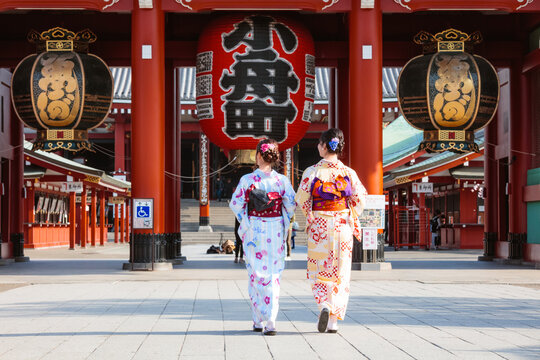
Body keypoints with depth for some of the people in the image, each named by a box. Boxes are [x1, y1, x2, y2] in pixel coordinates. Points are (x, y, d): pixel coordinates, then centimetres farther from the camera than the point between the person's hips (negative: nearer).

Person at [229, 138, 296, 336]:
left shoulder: (247, 179, -6)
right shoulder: (282, 180, -4)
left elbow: (236, 204, -5)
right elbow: (291, 205, -3)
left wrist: (245, 223, 9)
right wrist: (284, 224, 11)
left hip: (254, 230, 0)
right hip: (275, 232, 1)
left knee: (256, 274, 9)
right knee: (273, 275, 5)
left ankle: (258, 321, 10)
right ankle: (271, 321, -3)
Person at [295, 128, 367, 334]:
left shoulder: (312, 172, -6)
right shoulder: (348, 172, -2)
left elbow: (302, 200, -6)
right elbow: (360, 199, -4)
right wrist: (350, 218, 11)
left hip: (319, 226, -1)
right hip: (342, 225, 2)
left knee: (319, 271, 8)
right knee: (340, 273, 8)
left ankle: (324, 306, -17)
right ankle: (333, 321, 7)